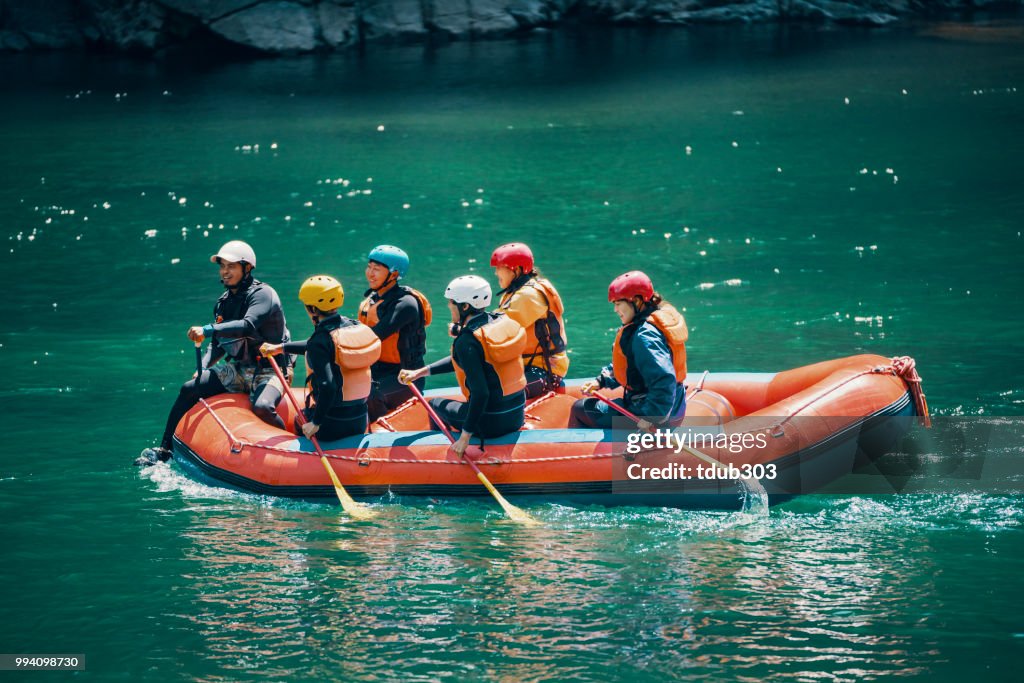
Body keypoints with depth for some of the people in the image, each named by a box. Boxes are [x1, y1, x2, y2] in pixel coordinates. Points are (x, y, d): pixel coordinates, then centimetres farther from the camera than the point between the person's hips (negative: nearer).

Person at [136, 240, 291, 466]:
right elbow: (218, 345, 19)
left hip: (268, 370, -8)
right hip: (237, 369, 8)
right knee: (189, 390, -1)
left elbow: (248, 326, -33)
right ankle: (164, 450, 7)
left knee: (262, 407, -37)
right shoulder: (224, 302, 10)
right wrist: (203, 367, 1)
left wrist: (207, 330, -37)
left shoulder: (262, 294, -14)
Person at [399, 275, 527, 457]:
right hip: (517, 415, 7)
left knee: (435, 405, 21)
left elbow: (480, 393, -27)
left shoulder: (466, 341, -22)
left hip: (491, 421, -7)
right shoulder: (502, 322, 3)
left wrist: (465, 436, -23)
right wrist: (420, 372, 16)